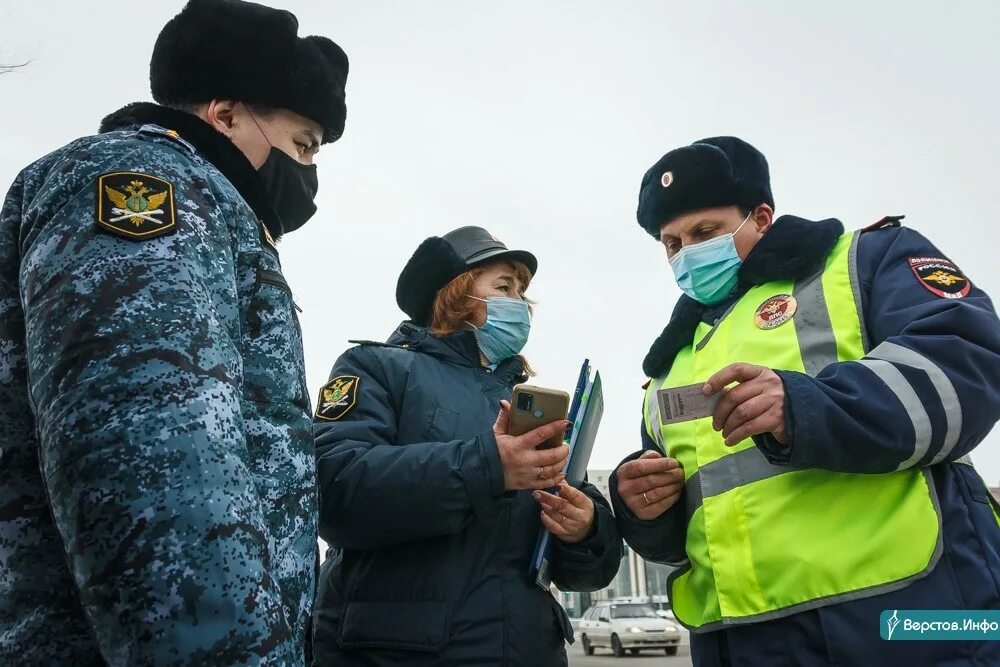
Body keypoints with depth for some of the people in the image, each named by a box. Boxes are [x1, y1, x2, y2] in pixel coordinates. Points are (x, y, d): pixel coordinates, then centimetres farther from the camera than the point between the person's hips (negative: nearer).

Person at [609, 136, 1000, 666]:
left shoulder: (866, 258, 6)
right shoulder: (672, 365, 20)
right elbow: (671, 532, 21)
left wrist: (813, 410, -27)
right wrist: (644, 508, -2)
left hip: (905, 612, -5)